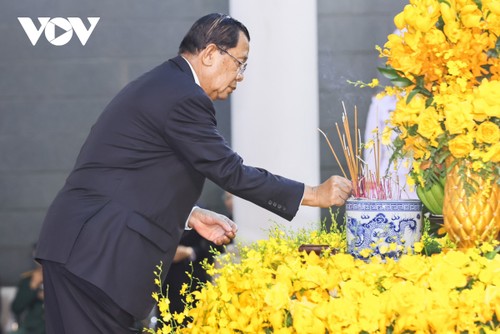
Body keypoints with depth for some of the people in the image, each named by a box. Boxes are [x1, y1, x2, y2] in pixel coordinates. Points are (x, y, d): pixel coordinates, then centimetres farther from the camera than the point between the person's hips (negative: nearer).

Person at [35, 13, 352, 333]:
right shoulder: (183, 98, -13)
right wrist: (314, 194, -6)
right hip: (98, 253, -10)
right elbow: (230, 172, -13)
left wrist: (189, 215, 16)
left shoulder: (160, 85, 19)